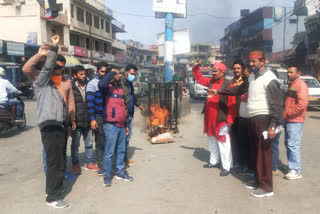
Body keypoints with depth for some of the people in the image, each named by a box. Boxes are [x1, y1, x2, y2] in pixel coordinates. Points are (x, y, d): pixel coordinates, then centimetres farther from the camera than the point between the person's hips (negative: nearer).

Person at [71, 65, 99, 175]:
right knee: (75, 144, 8)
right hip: (76, 121, -4)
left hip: (88, 120, 4)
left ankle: (89, 163, 27)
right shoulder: (71, 88, -5)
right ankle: (75, 164, 22)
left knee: (89, 143, 13)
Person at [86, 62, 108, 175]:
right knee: (100, 142, 0)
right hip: (99, 117, -4)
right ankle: (101, 166, 11)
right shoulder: (92, 84, -1)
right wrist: (92, 119, -13)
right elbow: (90, 102, -7)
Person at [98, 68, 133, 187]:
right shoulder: (107, 88, -5)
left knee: (121, 151, 14)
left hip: (121, 126, 7)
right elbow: (101, 84, -32)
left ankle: (120, 172, 26)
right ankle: (107, 175, 9)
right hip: (111, 125, -7)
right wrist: (112, 72, -19)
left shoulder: (120, 89, 17)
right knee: (109, 152, -1)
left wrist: (126, 125, 21)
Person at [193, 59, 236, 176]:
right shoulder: (211, 81, 9)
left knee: (223, 143, -4)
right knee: (212, 141, 18)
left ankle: (226, 167, 3)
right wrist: (196, 67, 14)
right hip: (210, 118, 8)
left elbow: (232, 104, -16)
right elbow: (199, 79, 26)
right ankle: (214, 161, 33)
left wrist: (230, 119, -19)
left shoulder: (228, 84, -12)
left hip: (221, 120, -8)